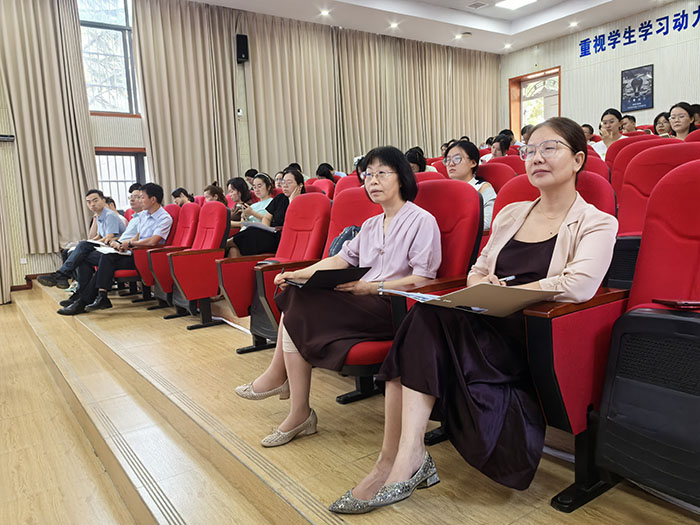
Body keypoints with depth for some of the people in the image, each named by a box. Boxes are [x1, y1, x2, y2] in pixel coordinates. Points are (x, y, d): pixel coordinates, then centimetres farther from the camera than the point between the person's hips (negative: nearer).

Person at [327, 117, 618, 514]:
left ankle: (399, 461, -20)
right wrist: (480, 282, -4)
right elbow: (477, 271, 22)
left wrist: (500, 292, -14)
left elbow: (579, 285, -17)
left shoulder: (597, 223, 2)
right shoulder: (510, 214, 20)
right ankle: (404, 460, -26)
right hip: (490, 329, 5)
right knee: (424, 317, -27)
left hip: (537, 342, -5)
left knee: (431, 317, -27)